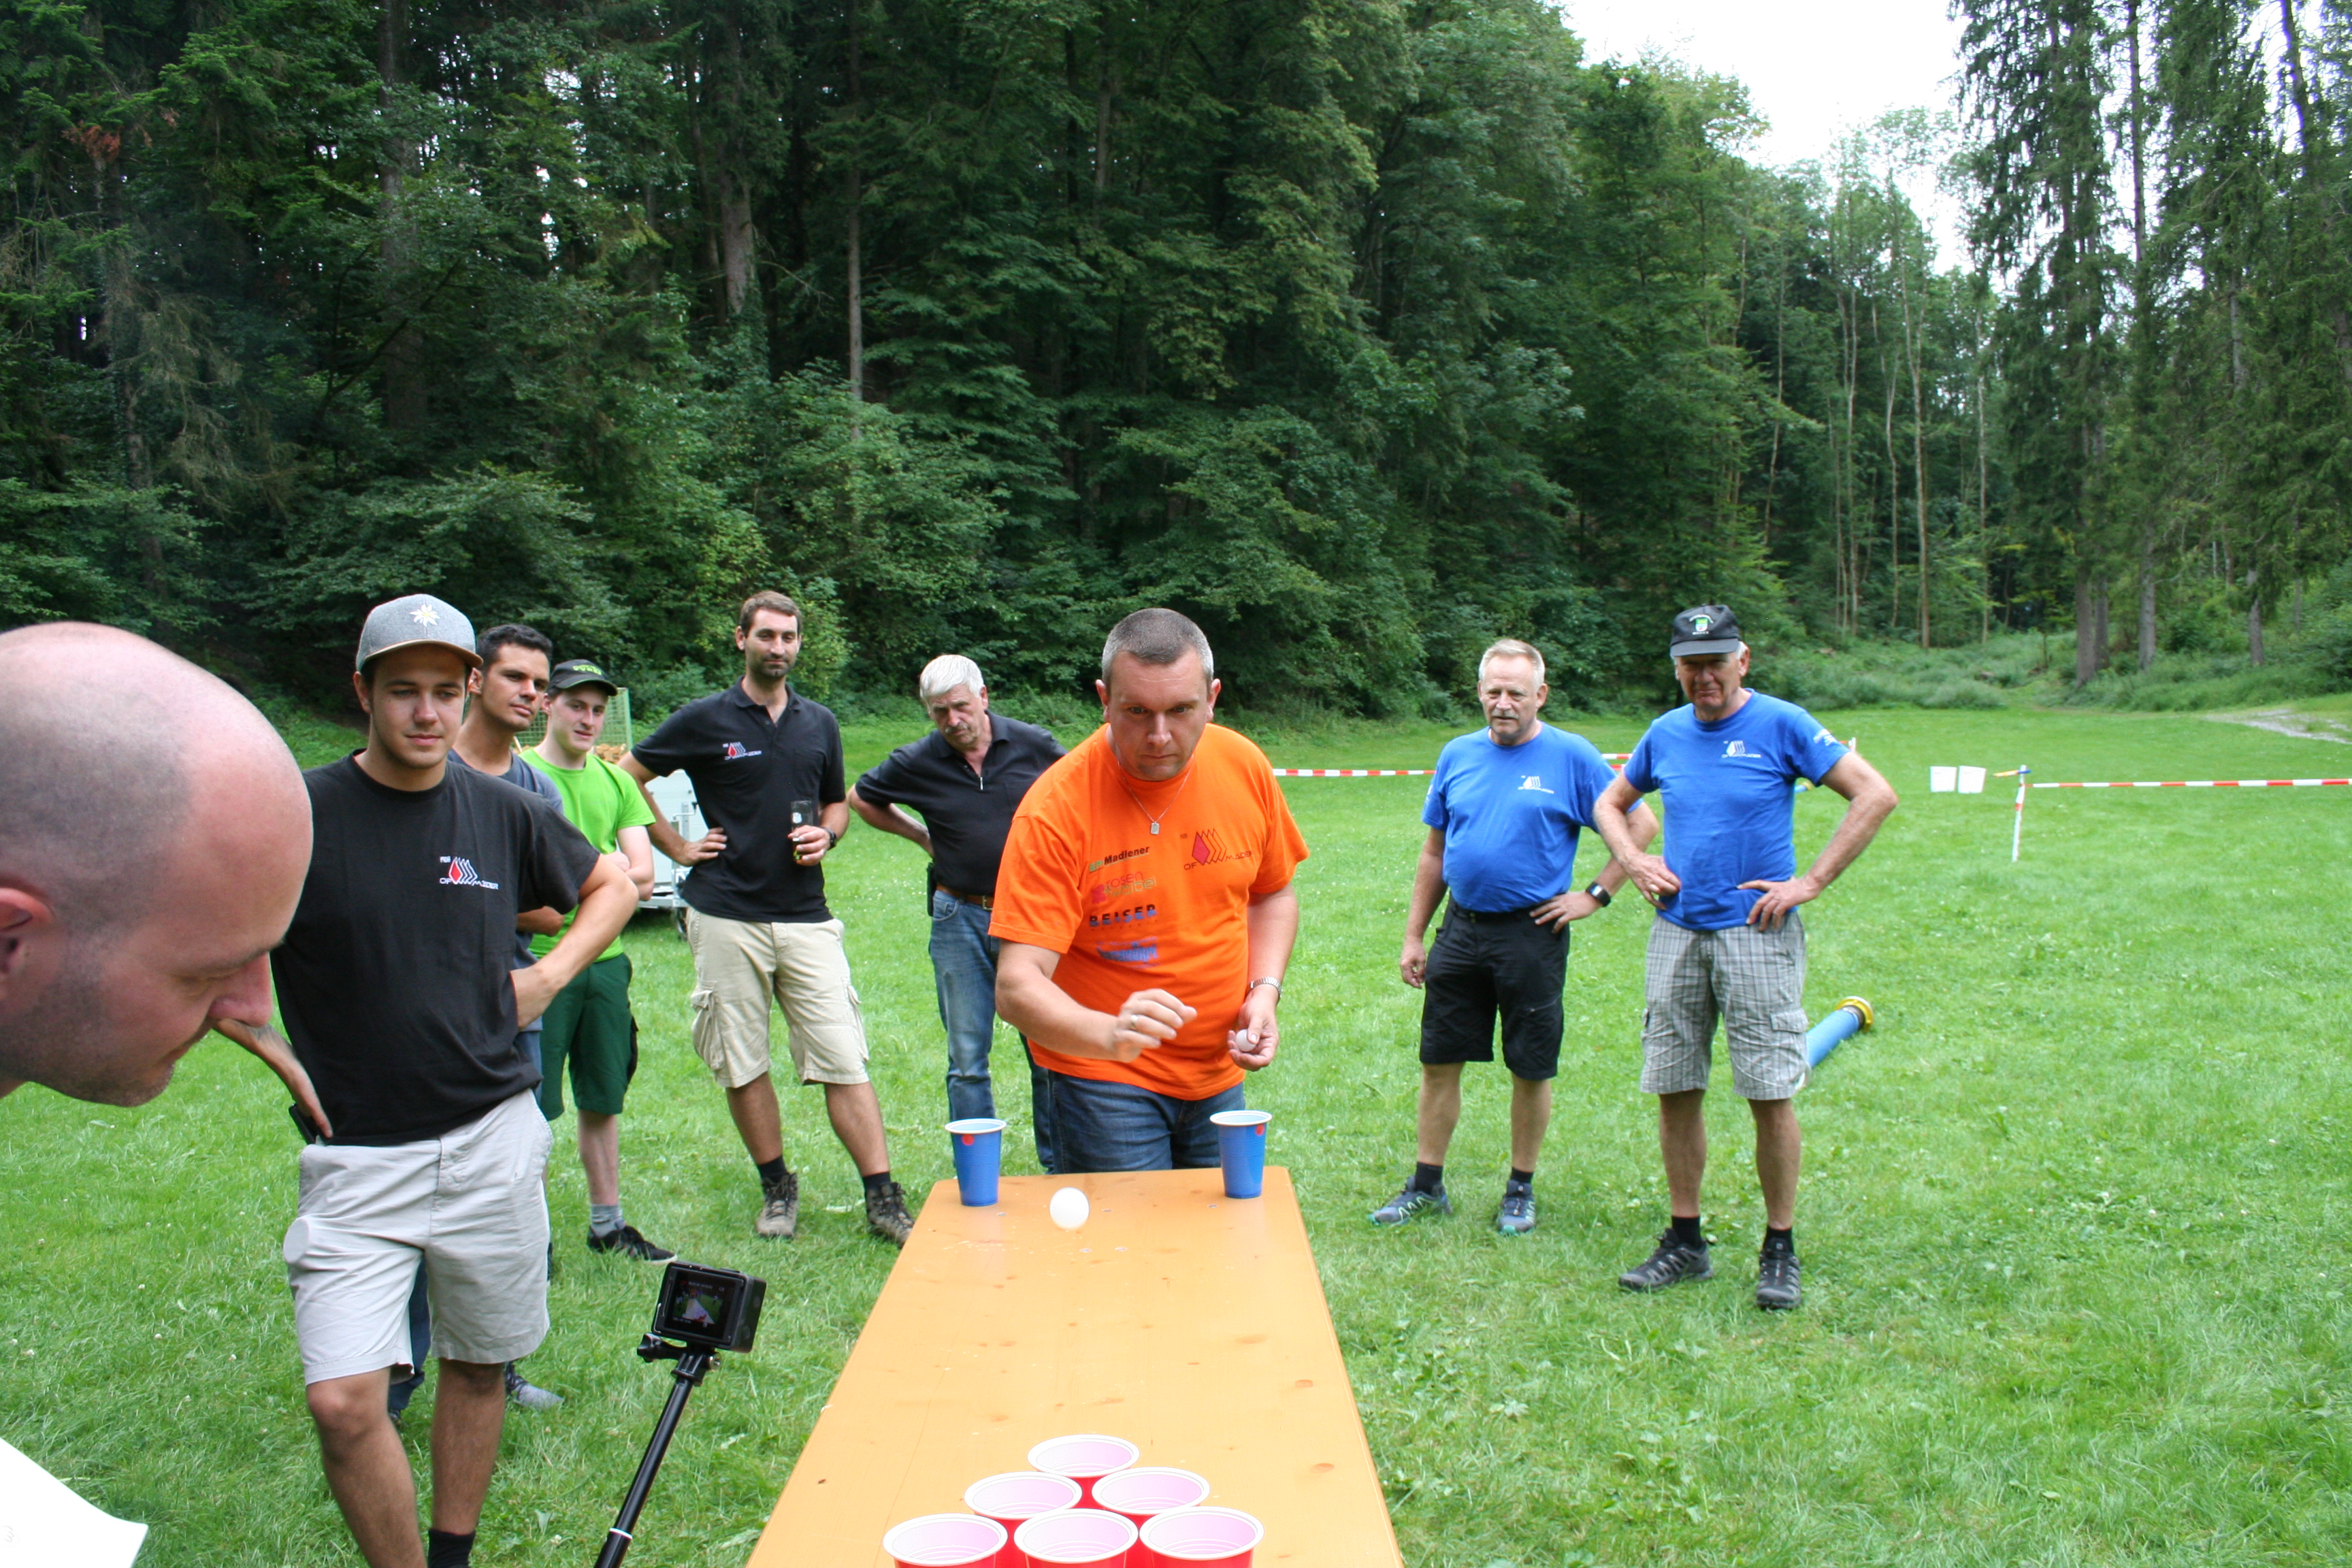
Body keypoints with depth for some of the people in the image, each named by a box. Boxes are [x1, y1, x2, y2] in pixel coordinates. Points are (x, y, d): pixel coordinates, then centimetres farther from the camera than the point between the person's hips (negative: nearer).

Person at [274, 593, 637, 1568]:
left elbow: (611, 885, 19)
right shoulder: (296, 815, -7)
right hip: (356, 1152, -2)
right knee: (343, 1400, -11)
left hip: (493, 1140, 3)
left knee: (480, 1368, 14)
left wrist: (550, 975, 6)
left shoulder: (503, 811, 2)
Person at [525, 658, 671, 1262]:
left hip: (605, 963, 6)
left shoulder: (616, 782, 11)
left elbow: (643, 877, 4)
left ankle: (607, 1223, 26)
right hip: (539, 963, -5)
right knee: (533, 1108, 1)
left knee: (603, 1100, 14)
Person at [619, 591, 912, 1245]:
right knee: (743, 1068, 7)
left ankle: (883, 1199, 0)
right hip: (727, 920, -1)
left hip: (808, 920, 2)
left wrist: (825, 836, 1)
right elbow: (627, 777, 8)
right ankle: (777, 1187, 24)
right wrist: (677, 848, 2)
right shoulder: (705, 720, 0)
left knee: (845, 1062, -4)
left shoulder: (820, 723, 11)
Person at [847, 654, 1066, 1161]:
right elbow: (860, 797, 16)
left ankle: (1060, 1163, 20)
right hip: (960, 920, 1)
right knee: (967, 1059, 6)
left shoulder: (1032, 745, -4)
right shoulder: (918, 762, -3)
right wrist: (922, 837, 9)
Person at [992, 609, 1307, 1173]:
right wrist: (1109, 1034, -44)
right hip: (1103, 1078, -5)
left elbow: (1272, 894, 12)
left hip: (1218, 1075, 5)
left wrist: (1265, 990, -4)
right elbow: (1017, 985, -27)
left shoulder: (1245, 767, -6)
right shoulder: (1057, 808, -22)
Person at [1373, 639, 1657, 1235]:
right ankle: (1427, 1185, 21)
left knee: (1531, 1070, 7)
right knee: (1439, 1061, 8)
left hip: (1532, 935, -4)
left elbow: (1641, 826, -2)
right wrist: (1413, 937, 10)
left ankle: (1521, 1190, 24)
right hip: (1461, 931, 4)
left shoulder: (1572, 757, -6)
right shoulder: (1458, 755, 7)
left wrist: (1595, 894, -7)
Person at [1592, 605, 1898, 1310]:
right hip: (1676, 932, 5)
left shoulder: (1781, 724, -4)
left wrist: (1810, 883, -11)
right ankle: (1684, 1242, 19)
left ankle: (1780, 1251, 11)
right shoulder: (1667, 734, 10)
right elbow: (1609, 805, 25)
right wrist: (1636, 861, 6)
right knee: (1674, 1091, 7)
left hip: (1756, 932, -4)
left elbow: (1875, 795, -7)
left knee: (1770, 1095, -3)